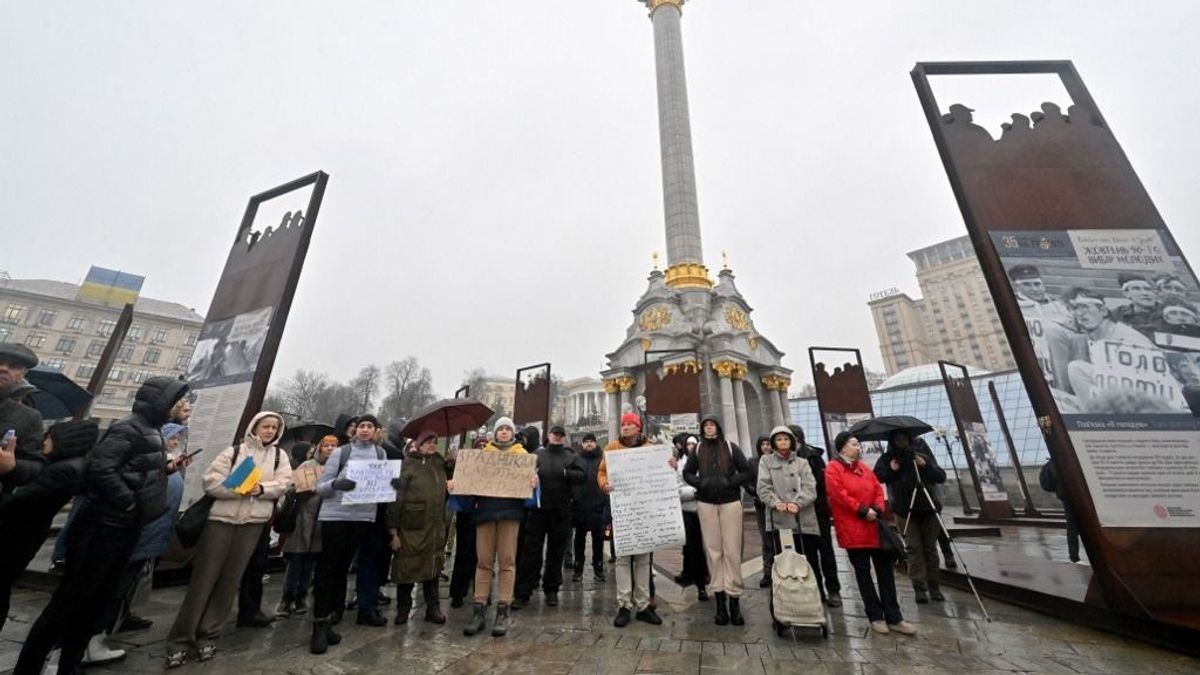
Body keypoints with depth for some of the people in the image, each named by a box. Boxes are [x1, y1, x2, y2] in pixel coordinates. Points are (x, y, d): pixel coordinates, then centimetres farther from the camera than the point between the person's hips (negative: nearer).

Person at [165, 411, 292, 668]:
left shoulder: (279, 455, 7)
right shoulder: (233, 451, 1)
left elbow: (283, 484, -1)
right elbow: (210, 482, -6)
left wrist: (261, 489, -18)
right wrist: (241, 489, -18)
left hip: (253, 522, 2)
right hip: (221, 518, -2)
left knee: (230, 579, 6)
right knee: (204, 577, 2)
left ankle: (206, 635, 18)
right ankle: (181, 638, 15)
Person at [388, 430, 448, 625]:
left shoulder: (440, 465, 8)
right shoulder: (407, 464, -8)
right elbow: (397, 497, -11)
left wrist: (443, 523, 10)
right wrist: (393, 529, -14)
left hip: (435, 527, 5)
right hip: (411, 527, -4)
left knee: (432, 566, 11)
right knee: (407, 567, 8)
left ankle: (433, 608, 24)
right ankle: (403, 608, 28)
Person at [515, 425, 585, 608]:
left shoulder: (570, 456, 7)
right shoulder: (537, 453, 7)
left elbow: (583, 476, -4)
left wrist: (565, 473, -18)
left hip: (560, 511, 1)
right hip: (537, 508, -1)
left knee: (556, 551, 10)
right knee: (531, 550, 1)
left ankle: (551, 590, 24)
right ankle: (523, 592, 11)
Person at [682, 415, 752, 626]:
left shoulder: (730, 447, -1)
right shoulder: (698, 449, 4)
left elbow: (746, 472, 0)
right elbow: (687, 473, 9)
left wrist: (728, 482, -14)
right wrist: (700, 483, -9)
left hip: (730, 502, -1)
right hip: (706, 504, 1)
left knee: (732, 551, 0)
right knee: (713, 550, 6)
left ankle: (734, 599, 12)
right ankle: (720, 599, 17)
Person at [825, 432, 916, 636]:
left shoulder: (863, 468, 13)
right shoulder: (833, 469, -10)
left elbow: (878, 489, 8)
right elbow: (839, 495, -18)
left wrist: (877, 509, -8)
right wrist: (862, 511, -17)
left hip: (874, 527, 7)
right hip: (853, 530, -6)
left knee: (885, 570, 9)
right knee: (863, 572, 7)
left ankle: (894, 618, 19)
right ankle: (876, 617, 19)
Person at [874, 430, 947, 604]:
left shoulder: (922, 452, 2)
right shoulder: (887, 458, 0)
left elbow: (941, 477, 0)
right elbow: (875, 478, -5)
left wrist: (926, 465, -15)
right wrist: (890, 470, -17)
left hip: (928, 509, 1)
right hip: (906, 512, -1)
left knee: (930, 548, 6)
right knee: (914, 548, -4)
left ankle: (934, 587, 17)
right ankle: (920, 588, -1)